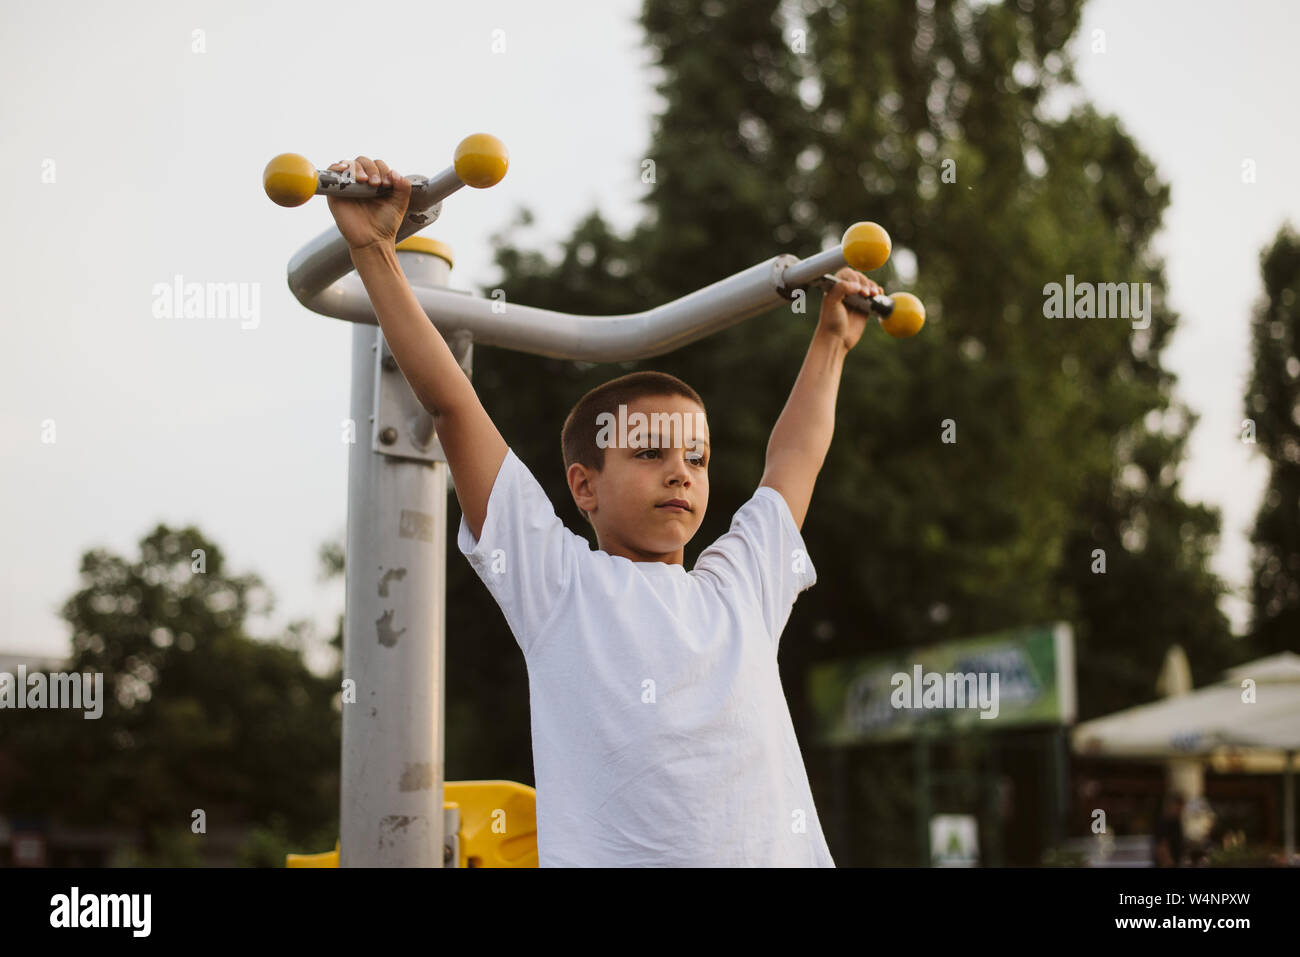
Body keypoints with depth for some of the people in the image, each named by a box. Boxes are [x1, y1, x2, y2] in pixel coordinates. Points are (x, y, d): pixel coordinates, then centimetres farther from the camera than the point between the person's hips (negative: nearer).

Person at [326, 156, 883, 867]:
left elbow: (796, 457, 34)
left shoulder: (736, 589, 20)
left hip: (778, 850, 4)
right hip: (606, 857, -4)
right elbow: (450, 404, 7)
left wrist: (831, 341, 44)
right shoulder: (560, 585, 9)